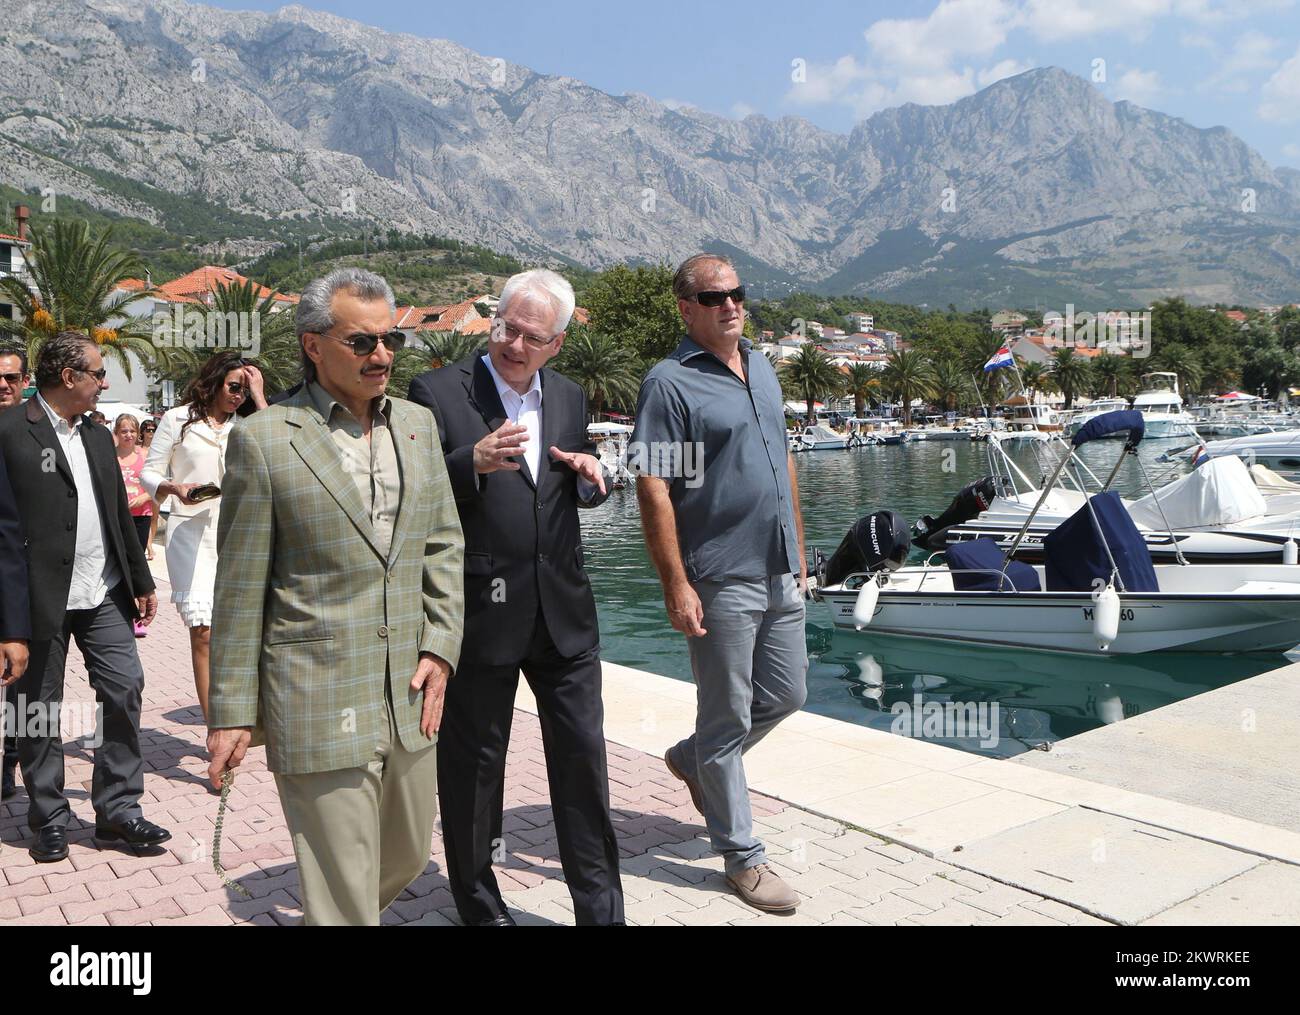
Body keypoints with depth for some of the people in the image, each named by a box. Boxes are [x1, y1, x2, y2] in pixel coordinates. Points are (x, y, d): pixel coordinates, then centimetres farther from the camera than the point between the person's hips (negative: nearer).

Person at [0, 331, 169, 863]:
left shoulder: (99, 437, 14)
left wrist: (142, 582, 17)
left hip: (104, 594, 6)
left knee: (125, 690, 3)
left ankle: (118, 809, 15)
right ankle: (49, 819, 21)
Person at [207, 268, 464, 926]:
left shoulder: (418, 424, 8)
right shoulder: (264, 438, -7)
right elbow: (239, 589, -4)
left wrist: (440, 647, 1)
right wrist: (231, 711, -2)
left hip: (410, 698, 6)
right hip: (319, 709, -6)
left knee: (407, 857, 22)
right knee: (345, 900, 2)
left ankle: (328, 910, 49)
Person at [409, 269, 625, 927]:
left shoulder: (569, 398, 9)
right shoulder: (438, 392, -7)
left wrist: (589, 473, -2)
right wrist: (471, 462, -28)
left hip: (563, 613, 4)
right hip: (480, 613, -4)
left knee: (583, 759, 11)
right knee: (473, 766, 12)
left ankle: (601, 908, 27)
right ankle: (478, 903, 33)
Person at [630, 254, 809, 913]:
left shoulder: (762, 370, 12)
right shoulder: (669, 383, -11)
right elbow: (652, 491, -16)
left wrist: (799, 551, 17)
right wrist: (676, 587, -20)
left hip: (779, 575, 8)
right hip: (721, 580, -8)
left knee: (786, 696, 18)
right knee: (727, 719, 5)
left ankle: (692, 761, 40)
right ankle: (741, 854, 20)